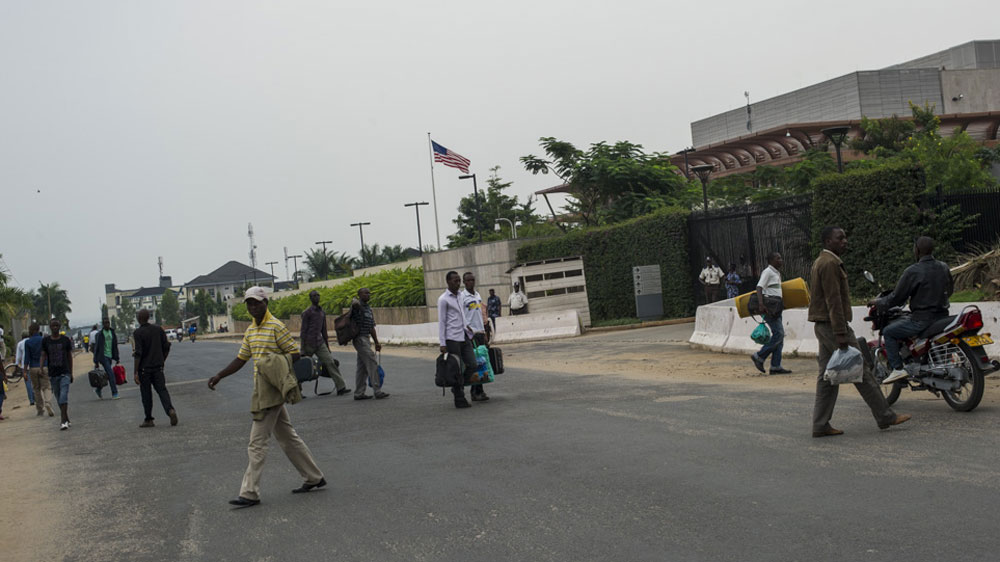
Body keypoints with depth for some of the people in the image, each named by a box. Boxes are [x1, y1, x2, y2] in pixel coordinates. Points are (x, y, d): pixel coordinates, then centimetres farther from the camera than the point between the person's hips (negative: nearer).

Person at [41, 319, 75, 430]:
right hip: (53, 374, 2)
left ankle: (63, 421, -19)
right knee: (58, 398, 10)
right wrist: (42, 368, -15)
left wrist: (71, 373, 9)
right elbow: (43, 356, 1)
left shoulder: (66, 340, 3)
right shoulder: (45, 340, 4)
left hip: (65, 373, -2)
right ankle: (66, 419, 23)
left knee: (64, 396, -15)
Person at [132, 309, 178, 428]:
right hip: (158, 367, 4)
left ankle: (148, 420, 13)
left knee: (146, 394, 7)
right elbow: (166, 348, 7)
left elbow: (138, 353, -16)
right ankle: (170, 410, -20)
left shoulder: (137, 333, -11)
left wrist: (135, 372, -13)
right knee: (162, 390, 4)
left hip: (144, 368, -4)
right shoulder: (158, 329, 4)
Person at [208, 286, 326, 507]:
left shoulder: (276, 327, -10)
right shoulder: (250, 331, 15)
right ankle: (314, 477, 24)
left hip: (273, 388, -9)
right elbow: (240, 359, 20)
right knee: (287, 437, 15)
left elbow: (295, 353, -10)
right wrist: (219, 376, 10)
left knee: (257, 443, -7)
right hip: (262, 388, 9)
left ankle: (250, 493, -2)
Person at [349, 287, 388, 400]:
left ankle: (358, 393, 13)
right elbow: (355, 303, -39)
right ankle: (377, 392, -13)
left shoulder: (369, 309, 18)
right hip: (360, 339, -9)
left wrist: (377, 342, 19)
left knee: (362, 367, 9)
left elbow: (371, 327, 21)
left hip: (366, 339, 9)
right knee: (372, 363, -12)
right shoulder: (357, 305, -8)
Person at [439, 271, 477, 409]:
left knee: (472, 365, -1)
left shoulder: (460, 296, 16)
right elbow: (441, 322, -8)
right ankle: (459, 399, 7)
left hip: (464, 336, 7)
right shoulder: (443, 299, -6)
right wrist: (442, 343, -11)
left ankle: (458, 387, 20)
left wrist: (467, 327, 15)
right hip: (452, 339, -7)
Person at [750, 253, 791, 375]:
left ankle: (775, 366, 6)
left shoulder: (776, 273, 21)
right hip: (769, 305, -10)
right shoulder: (768, 272, -8)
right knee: (778, 334, -15)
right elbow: (759, 287, -20)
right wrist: (760, 304, -31)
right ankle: (759, 357, -7)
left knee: (779, 335, 5)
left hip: (776, 307, 10)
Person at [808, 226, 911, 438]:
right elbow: (833, 300, -21)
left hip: (822, 325, 10)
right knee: (861, 370, -3)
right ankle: (885, 416, 5)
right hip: (833, 325, -10)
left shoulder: (821, 262, 19)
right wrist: (841, 333, -23)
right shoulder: (830, 263, -14)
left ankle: (820, 425, 6)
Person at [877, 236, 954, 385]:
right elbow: (950, 290, 22)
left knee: (888, 332, 3)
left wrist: (878, 303, 6)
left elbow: (897, 298, -12)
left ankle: (897, 368, -7)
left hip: (922, 320, -8)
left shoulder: (912, 272, -16)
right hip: (942, 316, 8)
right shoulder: (944, 268, 6)